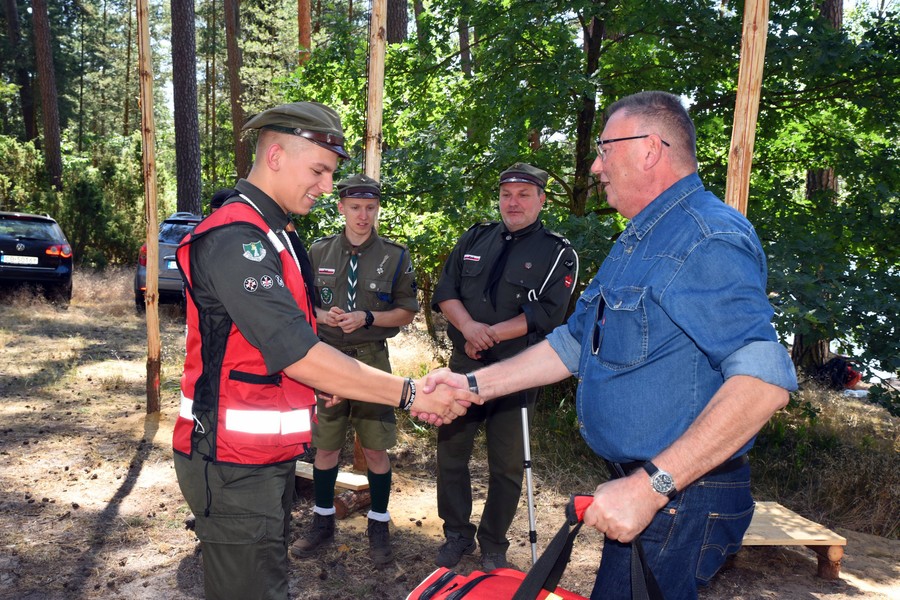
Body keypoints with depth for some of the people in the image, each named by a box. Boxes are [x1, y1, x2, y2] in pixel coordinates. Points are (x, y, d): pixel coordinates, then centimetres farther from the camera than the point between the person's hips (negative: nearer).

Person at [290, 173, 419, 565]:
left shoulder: (395, 257, -1)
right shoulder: (319, 252, 5)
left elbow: (407, 312, 0)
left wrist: (367, 318, -15)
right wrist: (324, 315, -12)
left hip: (372, 360, -1)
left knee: (375, 450, 6)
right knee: (326, 446, 12)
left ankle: (379, 525, 25)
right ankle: (322, 522, 31)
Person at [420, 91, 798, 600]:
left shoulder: (710, 238, -18)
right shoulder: (639, 242, 15)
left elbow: (763, 379, -29)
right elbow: (572, 346, 16)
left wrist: (650, 486, -31)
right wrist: (473, 385, 8)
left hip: (680, 499, -9)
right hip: (639, 487, 9)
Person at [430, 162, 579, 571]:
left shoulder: (558, 253, -1)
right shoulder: (475, 239, 10)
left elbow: (547, 314, -13)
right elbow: (445, 290, 3)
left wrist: (490, 334, -17)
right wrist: (468, 326, -16)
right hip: (464, 366, 4)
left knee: (507, 465, 8)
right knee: (450, 452, 11)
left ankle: (493, 545, 29)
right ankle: (457, 534, 31)